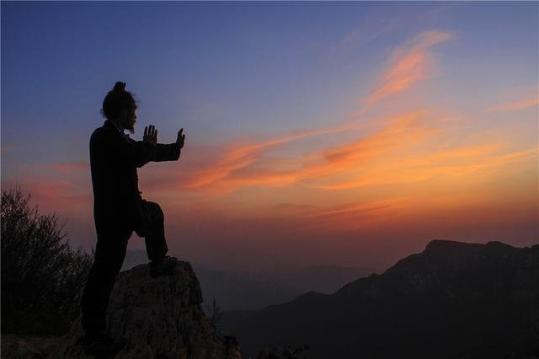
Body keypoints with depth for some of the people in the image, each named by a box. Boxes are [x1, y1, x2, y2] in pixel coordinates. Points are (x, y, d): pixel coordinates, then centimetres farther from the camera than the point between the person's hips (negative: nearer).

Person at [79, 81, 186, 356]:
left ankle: (158, 263, 36)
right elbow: (136, 156, -27)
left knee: (155, 213, 24)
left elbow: (140, 153, 25)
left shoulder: (116, 137, 14)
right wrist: (149, 145, -5)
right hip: (115, 214, -9)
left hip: (126, 207, 9)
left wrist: (174, 148, 36)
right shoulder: (105, 136, -15)